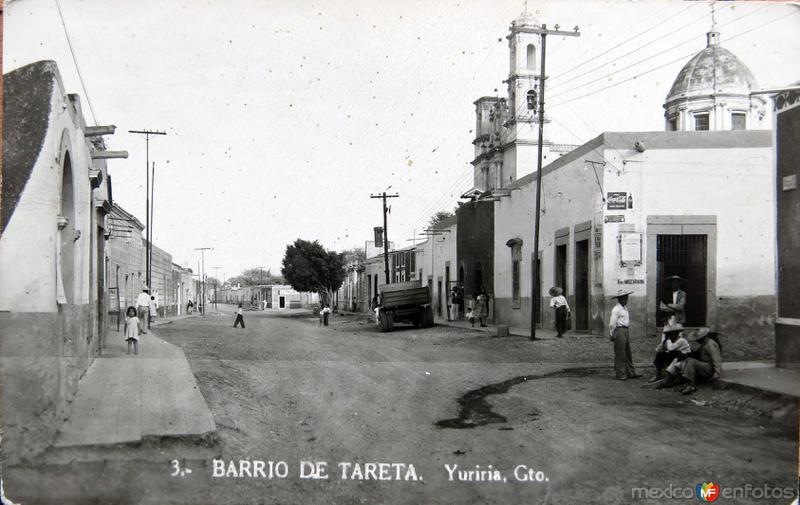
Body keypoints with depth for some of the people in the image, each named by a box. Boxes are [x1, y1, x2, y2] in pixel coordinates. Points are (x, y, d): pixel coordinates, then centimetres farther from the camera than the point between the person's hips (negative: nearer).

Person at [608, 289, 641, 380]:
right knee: (620, 355, -4)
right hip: (619, 331, -9)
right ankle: (620, 375, 0)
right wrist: (612, 334, -12)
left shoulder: (625, 308, 17)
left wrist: (628, 332, 18)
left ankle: (631, 373, 20)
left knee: (628, 353, 14)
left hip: (626, 331, 9)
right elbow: (612, 324, -13)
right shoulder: (616, 309, -12)